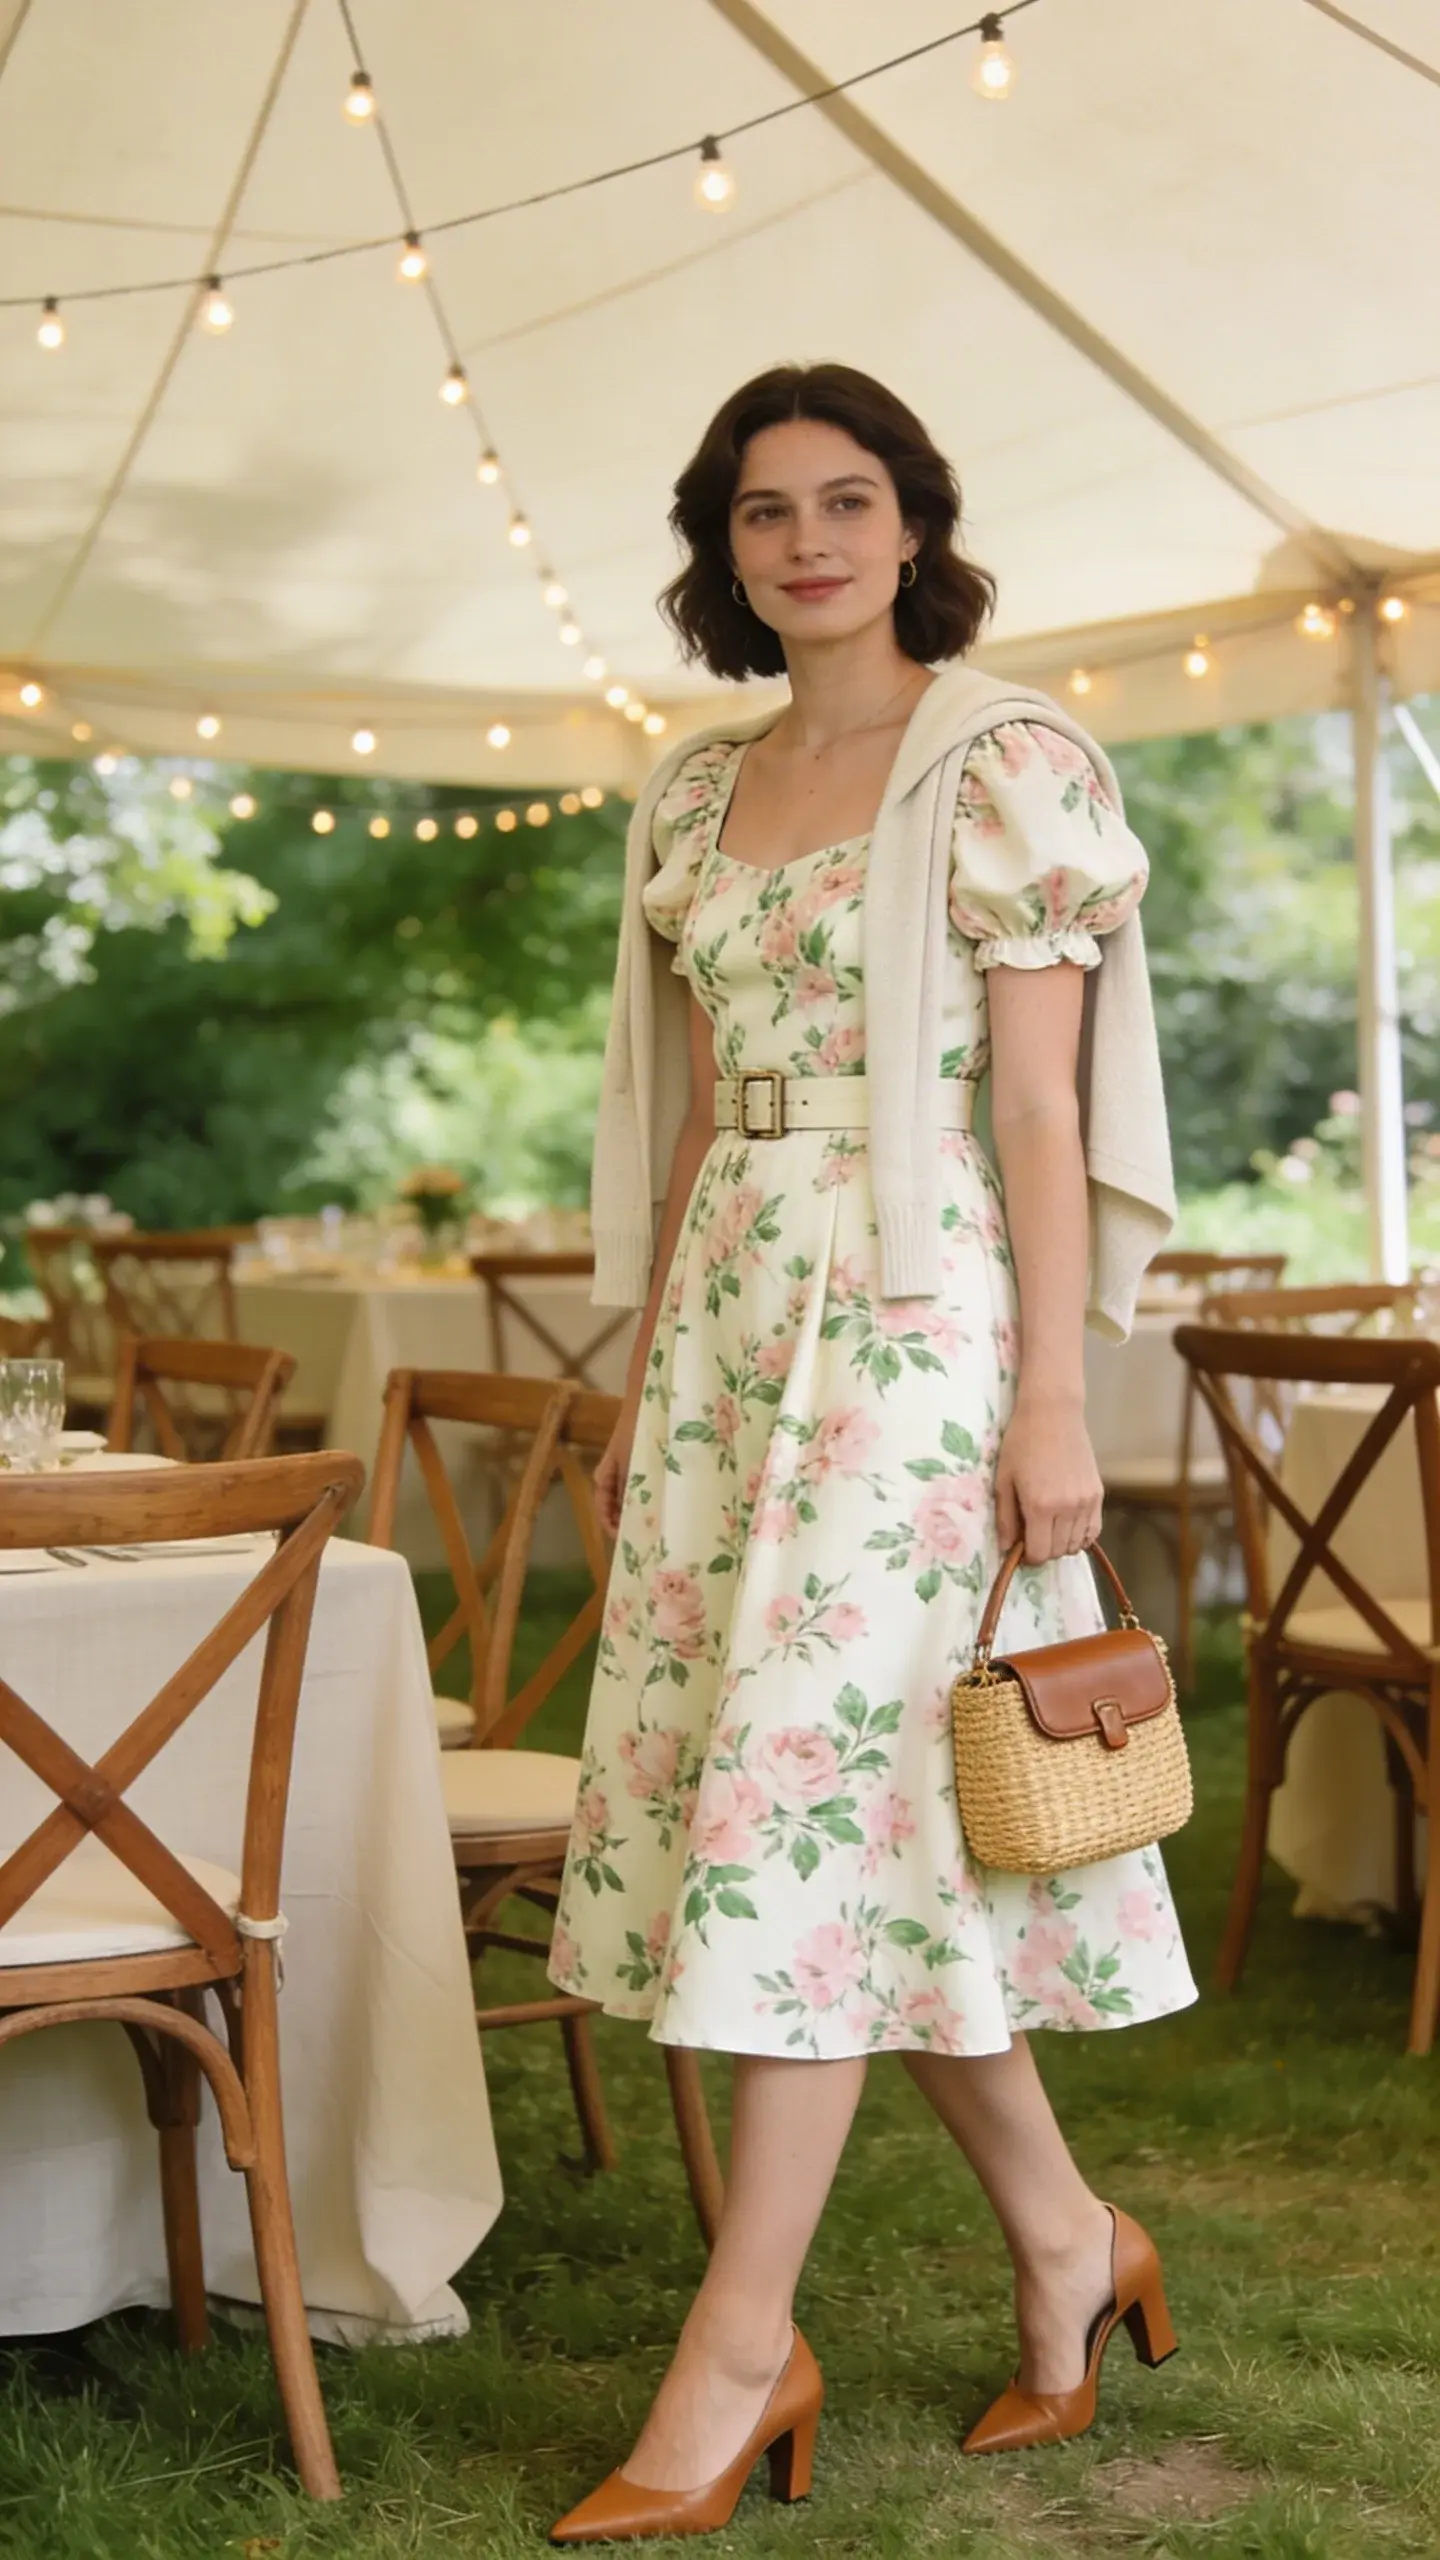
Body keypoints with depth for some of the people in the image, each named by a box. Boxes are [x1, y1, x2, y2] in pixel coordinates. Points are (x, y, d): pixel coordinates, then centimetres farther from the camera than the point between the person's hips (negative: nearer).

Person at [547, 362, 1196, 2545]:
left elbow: (1040, 1101, -9)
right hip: (729, 1322, 7)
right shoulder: (695, 794, 15)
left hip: (911, 1320, -7)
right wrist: (641, 1385, 14)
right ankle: (1065, 2240, 24)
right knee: (866, 1817, 8)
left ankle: (743, 2349, 2)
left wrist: (1054, 1399, -14)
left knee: (812, 1791, -7)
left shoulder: (1002, 762, -4)